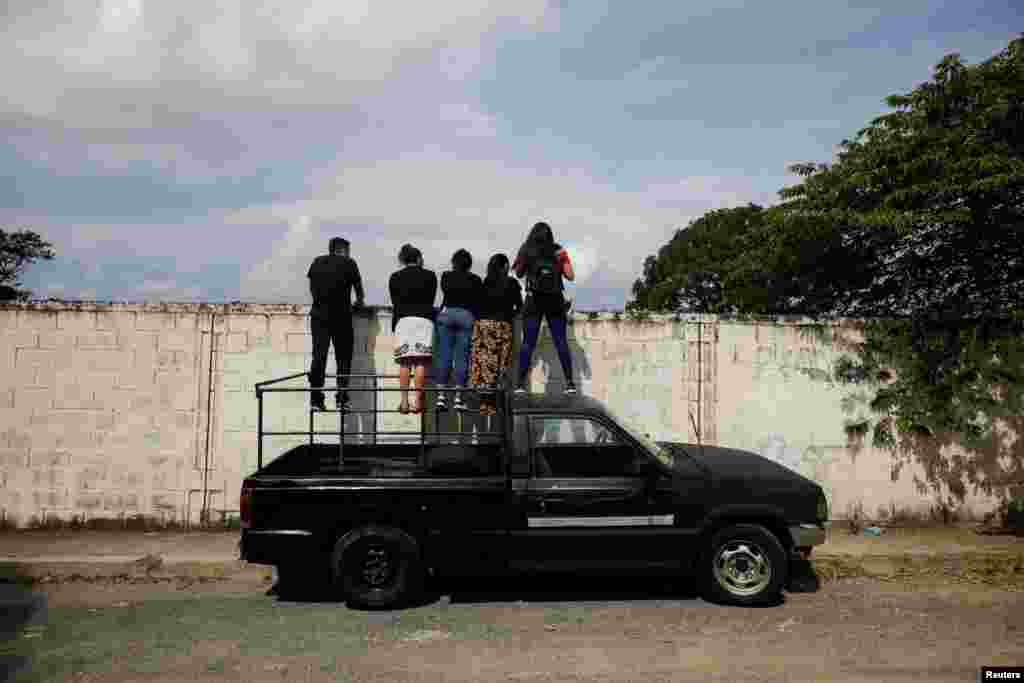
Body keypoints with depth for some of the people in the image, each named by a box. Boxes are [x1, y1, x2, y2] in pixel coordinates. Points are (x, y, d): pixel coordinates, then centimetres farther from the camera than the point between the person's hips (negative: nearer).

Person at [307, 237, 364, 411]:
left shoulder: (317, 262, 14)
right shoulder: (348, 263, 5)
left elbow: (311, 287, 19)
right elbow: (358, 286, 17)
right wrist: (359, 302, 36)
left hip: (318, 314, 3)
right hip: (341, 315, -3)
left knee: (319, 356, 3)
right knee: (343, 357, 4)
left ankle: (316, 398, -1)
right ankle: (342, 398, 1)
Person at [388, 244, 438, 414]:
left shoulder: (395, 277, 10)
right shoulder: (430, 276, 8)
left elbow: (395, 303, 10)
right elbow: (431, 300, 12)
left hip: (403, 319, 1)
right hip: (424, 319, -1)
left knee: (404, 362, 1)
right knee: (421, 362, -4)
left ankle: (404, 401, -4)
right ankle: (418, 401, -8)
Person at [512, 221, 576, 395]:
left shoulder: (526, 250, 3)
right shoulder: (559, 251, 4)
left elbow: (518, 274, 13)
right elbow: (571, 276, 3)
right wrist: (557, 268, 13)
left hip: (534, 300, -1)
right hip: (555, 301, 1)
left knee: (528, 343, 2)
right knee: (561, 342, 5)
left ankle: (520, 384, -2)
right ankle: (570, 382, 3)